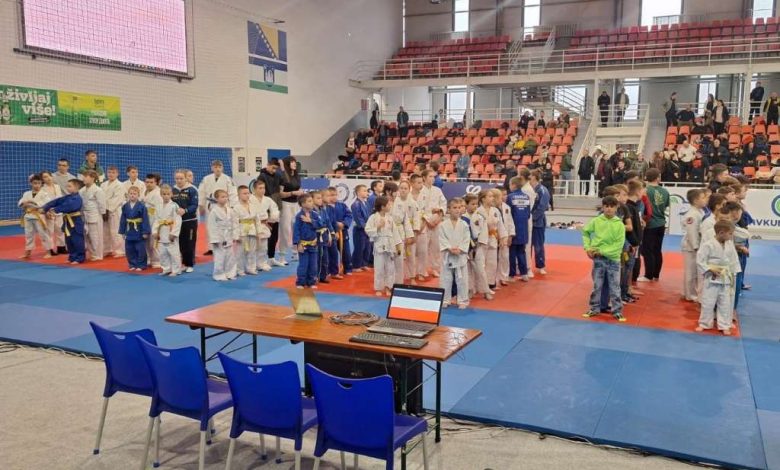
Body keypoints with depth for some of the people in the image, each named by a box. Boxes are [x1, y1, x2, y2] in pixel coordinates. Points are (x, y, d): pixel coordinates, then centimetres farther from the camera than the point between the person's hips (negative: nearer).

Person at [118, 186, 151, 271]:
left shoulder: (141, 206, -12)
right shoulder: (125, 206, 3)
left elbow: (145, 220, -12)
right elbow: (123, 220, 8)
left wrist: (145, 232, -14)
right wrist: (122, 231, 8)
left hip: (139, 232, -5)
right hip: (129, 232, 5)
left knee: (140, 250, 1)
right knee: (129, 250, 11)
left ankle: (141, 265, 13)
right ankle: (133, 265, 24)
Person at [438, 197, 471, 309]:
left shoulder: (464, 225, -1)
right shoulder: (443, 225, -4)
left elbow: (466, 240, -3)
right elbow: (442, 239, -6)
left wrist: (460, 249, -16)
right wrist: (450, 248, -18)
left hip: (461, 256, 0)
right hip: (447, 256, 0)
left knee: (462, 280, 5)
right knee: (446, 279, 8)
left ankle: (462, 301, 17)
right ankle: (445, 300, 21)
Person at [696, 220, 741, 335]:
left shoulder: (730, 245, 1)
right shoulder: (708, 245, -16)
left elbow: (734, 260, 10)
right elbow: (699, 260, -15)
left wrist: (733, 275, 7)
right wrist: (710, 269, -20)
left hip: (725, 279, 5)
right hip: (711, 279, -5)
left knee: (725, 303, 11)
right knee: (708, 302, 3)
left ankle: (724, 326, 22)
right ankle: (704, 324, 19)